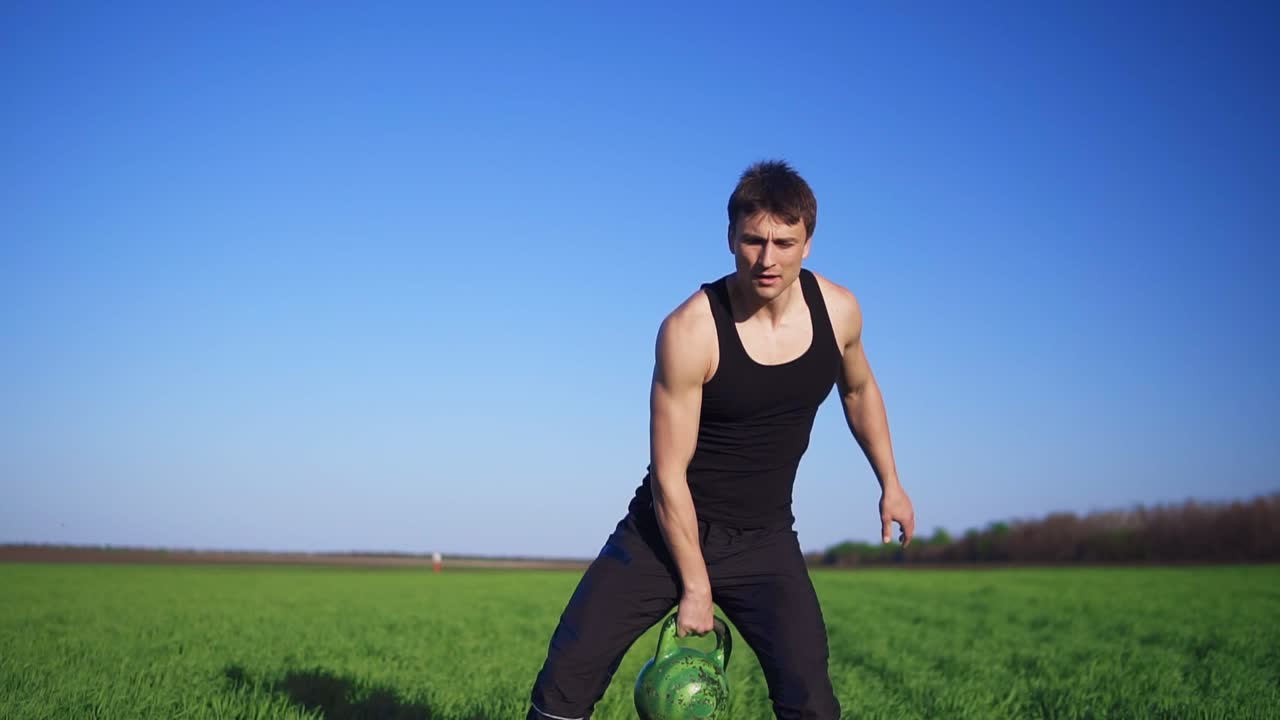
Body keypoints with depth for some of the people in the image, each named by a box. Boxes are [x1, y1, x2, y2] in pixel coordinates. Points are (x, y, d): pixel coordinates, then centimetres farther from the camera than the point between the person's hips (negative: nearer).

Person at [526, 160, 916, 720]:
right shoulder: (689, 331, -21)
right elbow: (669, 474, -16)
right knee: (570, 671, -10)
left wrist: (890, 483, 18)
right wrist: (694, 587, -13)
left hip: (765, 541, 3)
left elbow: (859, 388, 18)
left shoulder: (838, 310, -7)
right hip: (669, 527, -2)